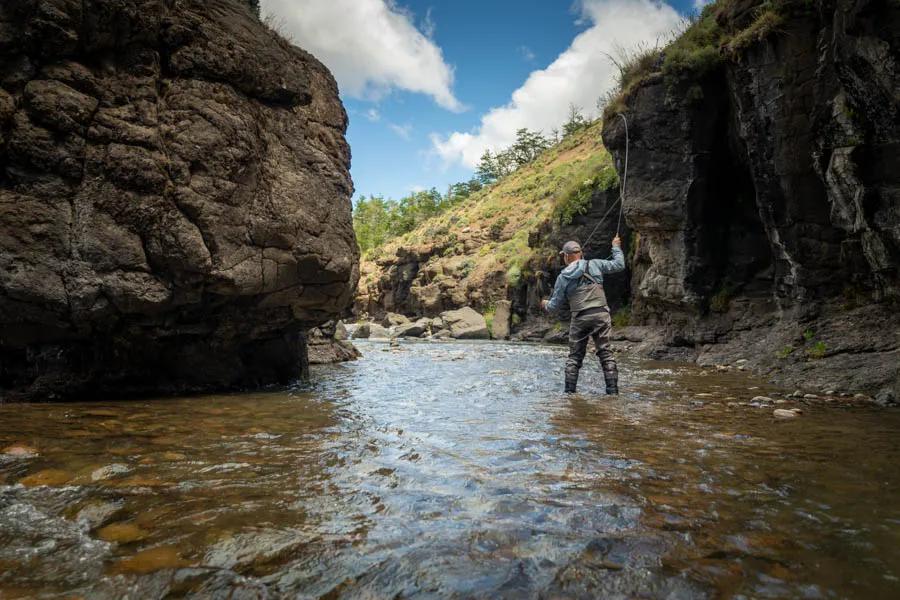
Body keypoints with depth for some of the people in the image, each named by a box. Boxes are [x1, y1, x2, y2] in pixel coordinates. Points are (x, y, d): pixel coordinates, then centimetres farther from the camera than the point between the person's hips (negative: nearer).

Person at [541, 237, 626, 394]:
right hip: (601, 314, 0)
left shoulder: (563, 277, 3)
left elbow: (555, 305, 7)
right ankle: (613, 390, 1)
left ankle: (569, 391, 12)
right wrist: (616, 247, 30)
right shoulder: (595, 264, 3)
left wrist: (546, 305, 31)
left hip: (579, 318, 0)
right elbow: (619, 265, 14)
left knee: (575, 356, 11)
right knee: (606, 353, 4)